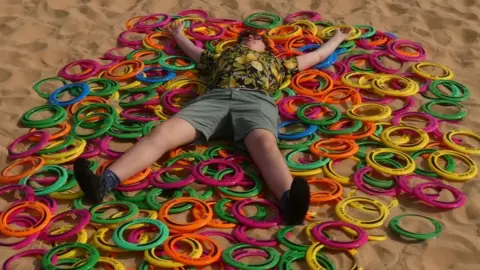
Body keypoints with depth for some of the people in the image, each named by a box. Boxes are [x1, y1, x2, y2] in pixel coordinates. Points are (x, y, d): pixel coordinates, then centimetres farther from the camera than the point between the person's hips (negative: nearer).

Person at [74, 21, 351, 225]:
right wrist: (179, 34, 77)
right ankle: (104, 182, -46)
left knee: (264, 142, -39)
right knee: (163, 132, -27)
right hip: (214, 98, 2)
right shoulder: (224, 56, 44)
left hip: (255, 100, -1)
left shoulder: (275, 62, 41)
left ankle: (288, 200, -69)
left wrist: (337, 38, 65)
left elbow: (316, 56, 51)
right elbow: (194, 51, 61)